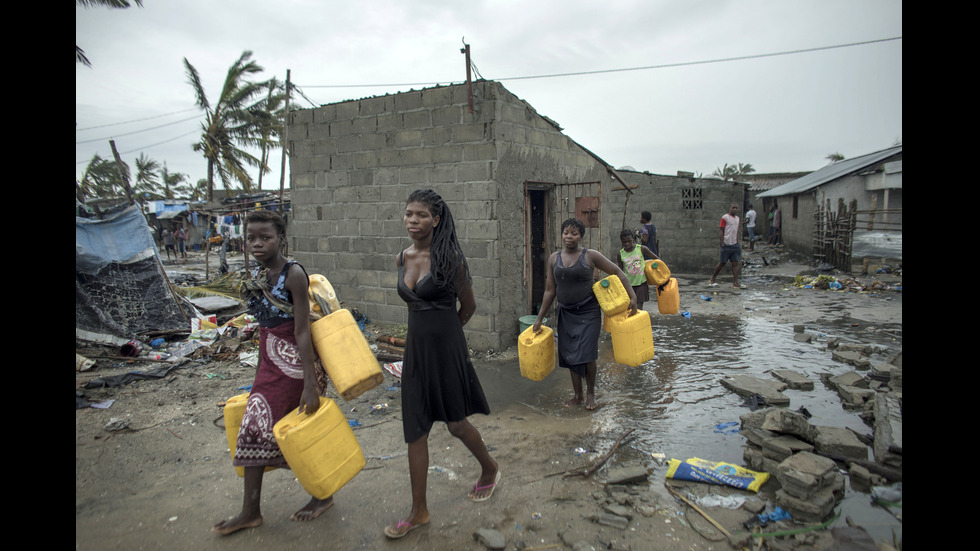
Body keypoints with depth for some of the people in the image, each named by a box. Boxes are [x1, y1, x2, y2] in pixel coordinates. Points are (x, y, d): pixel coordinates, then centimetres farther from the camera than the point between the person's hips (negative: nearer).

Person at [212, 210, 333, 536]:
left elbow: (302, 332, -21)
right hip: (270, 362, 8)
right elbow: (265, 326, 15)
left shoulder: (293, 274, -18)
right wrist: (261, 369, 21)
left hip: (295, 362, -8)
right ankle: (251, 511, 26)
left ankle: (323, 495, 29)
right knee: (255, 427, 11)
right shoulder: (258, 275, 6)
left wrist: (310, 383, -22)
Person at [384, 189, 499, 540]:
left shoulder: (449, 258, -13)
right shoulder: (402, 259, 4)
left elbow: (468, 305, -2)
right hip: (415, 348, 6)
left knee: (456, 424, 11)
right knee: (415, 432, 8)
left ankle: (490, 470, 41)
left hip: (446, 348, -5)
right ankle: (419, 511, 23)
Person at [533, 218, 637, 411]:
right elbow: (550, 291, 7)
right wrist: (539, 318, 8)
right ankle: (577, 395, 25)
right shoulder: (554, 258, 2)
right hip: (566, 313, 4)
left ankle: (591, 393, 18)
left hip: (588, 312, -4)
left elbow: (617, 272, -4)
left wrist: (632, 297, -13)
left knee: (586, 355, -6)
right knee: (570, 355, 8)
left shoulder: (590, 256, -8)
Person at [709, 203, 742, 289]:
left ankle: (735, 283, -3)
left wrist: (737, 243, 17)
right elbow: (721, 232, -8)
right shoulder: (725, 217, -6)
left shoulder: (737, 218, 16)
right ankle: (712, 280, 15)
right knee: (722, 263, 1)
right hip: (726, 244, -6)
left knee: (735, 263, -2)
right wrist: (722, 244, -14)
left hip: (734, 244, 6)